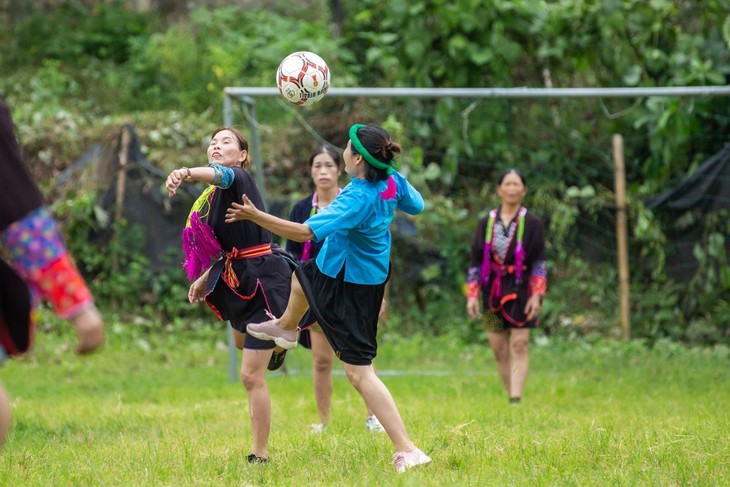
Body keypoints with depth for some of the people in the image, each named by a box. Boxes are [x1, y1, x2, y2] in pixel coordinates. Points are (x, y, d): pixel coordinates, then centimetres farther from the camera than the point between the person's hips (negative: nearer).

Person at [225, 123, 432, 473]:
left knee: (359, 372, -11)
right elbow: (416, 206, 9)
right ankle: (285, 327, 76)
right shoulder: (392, 181, -11)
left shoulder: (356, 199, -35)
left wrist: (256, 216, -39)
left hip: (350, 285, -10)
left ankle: (407, 451, -17)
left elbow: (305, 232, -40)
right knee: (302, 276, 40)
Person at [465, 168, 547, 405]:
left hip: (520, 291, -3)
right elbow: (475, 261, 9)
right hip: (493, 291, 3)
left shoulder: (532, 223, 1)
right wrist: (472, 295, 1)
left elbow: (539, 263, -1)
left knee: (519, 346, -9)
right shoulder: (486, 223, 8)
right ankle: (509, 397, 12)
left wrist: (537, 296, -10)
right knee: (499, 350, 4)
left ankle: (516, 401, -15)